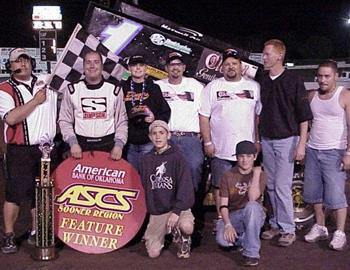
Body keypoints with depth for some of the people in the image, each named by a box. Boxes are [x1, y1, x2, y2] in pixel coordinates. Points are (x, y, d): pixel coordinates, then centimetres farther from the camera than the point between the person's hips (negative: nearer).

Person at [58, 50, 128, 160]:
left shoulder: (115, 90, 3)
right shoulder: (72, 90, 3)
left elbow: (122, 121, 4)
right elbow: (64, 120, 4)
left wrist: (119, 145, -8)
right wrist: (73, 143, -9)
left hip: (108, 145, 0)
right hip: (80, 145, 0)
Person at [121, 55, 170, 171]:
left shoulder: (154, 88, 11)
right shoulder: (122, 88, 10)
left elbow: (166, 112, 6)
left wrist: (155, 119, -11)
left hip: (149, 141, -1)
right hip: (129, 142, 1)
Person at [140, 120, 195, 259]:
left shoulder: (176, 157, -7)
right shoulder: (146, 160, 7)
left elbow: (185, 185, -15)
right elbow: (144, 187, 13)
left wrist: (176, 211, -25)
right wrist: (149, 209, 7)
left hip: (178, 207, -3)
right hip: (156, 211, 4)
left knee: (186, 226, -36)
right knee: (153, 253, -6)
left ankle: (184, 241, 3)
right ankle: (171, 232, 26)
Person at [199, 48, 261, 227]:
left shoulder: (254, 87, 8)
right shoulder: (212, 87, 4)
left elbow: (259, 115, 9)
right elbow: (204, 116, 2)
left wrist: (258, 141, 3)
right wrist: (207, 142, -4)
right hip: (221, 150, -1)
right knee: (220, 186, 5)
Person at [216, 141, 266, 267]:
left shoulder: (260, 175, -4)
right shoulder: (228, 176, 0)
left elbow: (252, 198, -23)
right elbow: (224, 205, -5)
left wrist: (256, 173, -20)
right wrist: (228, 225, -20)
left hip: (253, 216, -1)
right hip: (233, 216, 1)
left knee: (252, 205, -38)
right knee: (222, 239, -31)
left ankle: (251, 253, -25)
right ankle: (243, 238, 7)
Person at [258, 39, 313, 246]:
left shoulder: (294, 81, -6)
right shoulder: (261, 82, 9)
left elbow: (304, 116, -7)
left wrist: (301, 144, -12)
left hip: (286, 139, -5)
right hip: (266, 140, 5)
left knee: (282, 186, -8)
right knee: (271, 186, 9)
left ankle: (288, 229, 2)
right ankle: (276, 224, 19)